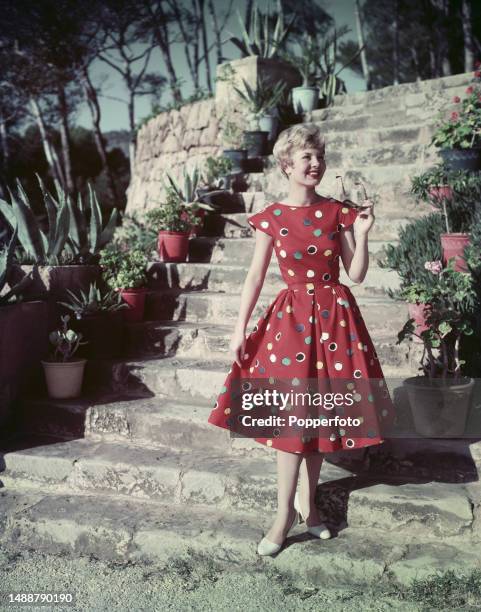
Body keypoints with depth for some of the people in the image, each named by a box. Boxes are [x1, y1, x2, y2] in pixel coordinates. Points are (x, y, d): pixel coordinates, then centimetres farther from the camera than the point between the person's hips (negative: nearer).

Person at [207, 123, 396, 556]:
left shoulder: (339, 212, 0)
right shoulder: (270, 218, -3)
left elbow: (357, 274, 1)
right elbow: (256, 276, -2)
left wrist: (361, 234, -13)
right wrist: (240, 330, -5)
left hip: (335, 317, 2)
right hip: (291, 318, -1)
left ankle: (307, 502, 25)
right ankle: (286, 514, 9)